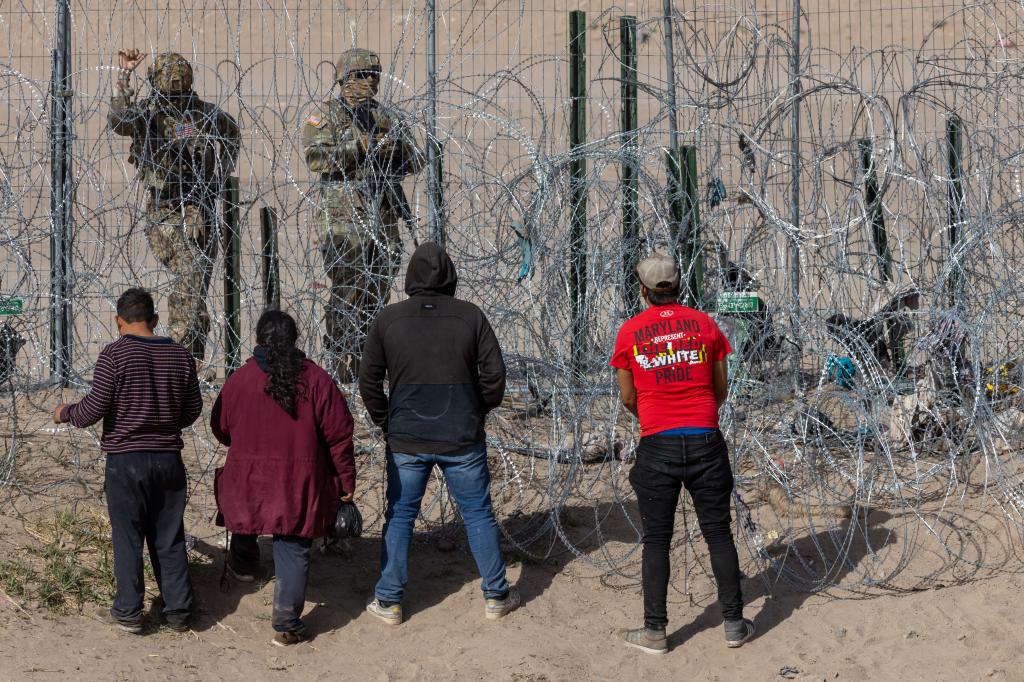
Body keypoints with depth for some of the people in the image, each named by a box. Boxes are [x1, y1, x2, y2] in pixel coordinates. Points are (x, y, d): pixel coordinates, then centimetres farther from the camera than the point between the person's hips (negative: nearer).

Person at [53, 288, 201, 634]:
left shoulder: (114, 355, -12)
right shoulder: (180, 355, 2)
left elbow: (94, 409, -13)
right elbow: (193, 409, 9)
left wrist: (65, 413, 7)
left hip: (126, 460, -4)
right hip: (168, 458, 4)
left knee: (128, 539, 5)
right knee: (169, 538, 11)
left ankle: (128, 612, 9)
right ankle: (178, 610, 13)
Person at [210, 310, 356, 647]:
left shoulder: (239, 380, -3)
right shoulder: (316, 379, -6)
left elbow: (221, 430, 9)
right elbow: (338, 435, -6)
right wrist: (346, 481, 4)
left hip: (249, 480, 1)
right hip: (299, 485, -1)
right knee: (293, 551, 6)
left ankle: (244, 564, 52)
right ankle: (287, 624, 6)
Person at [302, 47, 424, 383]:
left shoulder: (389, 117, 16)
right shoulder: (326, 115, 1)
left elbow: (415, 163, 14)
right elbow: (315, 157, -14)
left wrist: (398, 146, -7)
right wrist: (360, 147, -16)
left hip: (384, 218, 6)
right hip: (344, 217, -5)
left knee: (378, 292, 6)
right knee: (347, 291, -10)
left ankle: (366, 361, 15)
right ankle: (338, 363, -5)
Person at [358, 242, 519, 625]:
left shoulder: (387, 320, -1)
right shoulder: (471, 317, -3)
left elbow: (369, 382, 2)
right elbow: (494, 375, -3)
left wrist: (386, 422, 14)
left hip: (406, 441, 0)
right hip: (462, 439, 0)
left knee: (399, 517, 10)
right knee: (479, 514, 10)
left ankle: (388, 601, 13)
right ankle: (496, 596, 15)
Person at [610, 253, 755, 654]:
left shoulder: (630, 332, -1)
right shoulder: (704, 324, 2)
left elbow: (628, 399, 6)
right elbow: (721, 390, 9)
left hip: (657, 445, -1)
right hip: (705, 441, 1)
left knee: (656, 539, 7)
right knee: (718, 533, 9)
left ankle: (654, 630, 10)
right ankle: (734, 624, 14)